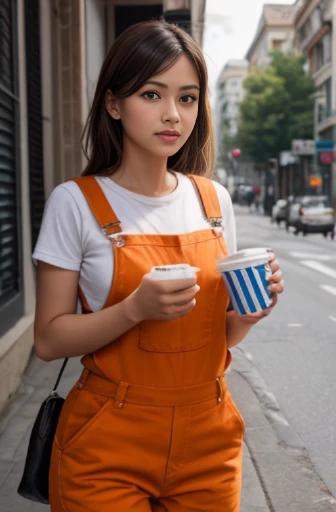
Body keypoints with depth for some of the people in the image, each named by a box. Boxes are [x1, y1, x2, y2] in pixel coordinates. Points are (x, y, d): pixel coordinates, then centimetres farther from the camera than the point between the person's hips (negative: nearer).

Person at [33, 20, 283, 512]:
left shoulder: (213, 200, 2)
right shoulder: (77, 203, -11)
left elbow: (219, 334, 10)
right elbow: (50, 340, -11)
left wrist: (249, 311, -11)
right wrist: (136, 308, -25)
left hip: (208, 439, 4)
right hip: (107, 447, -4)